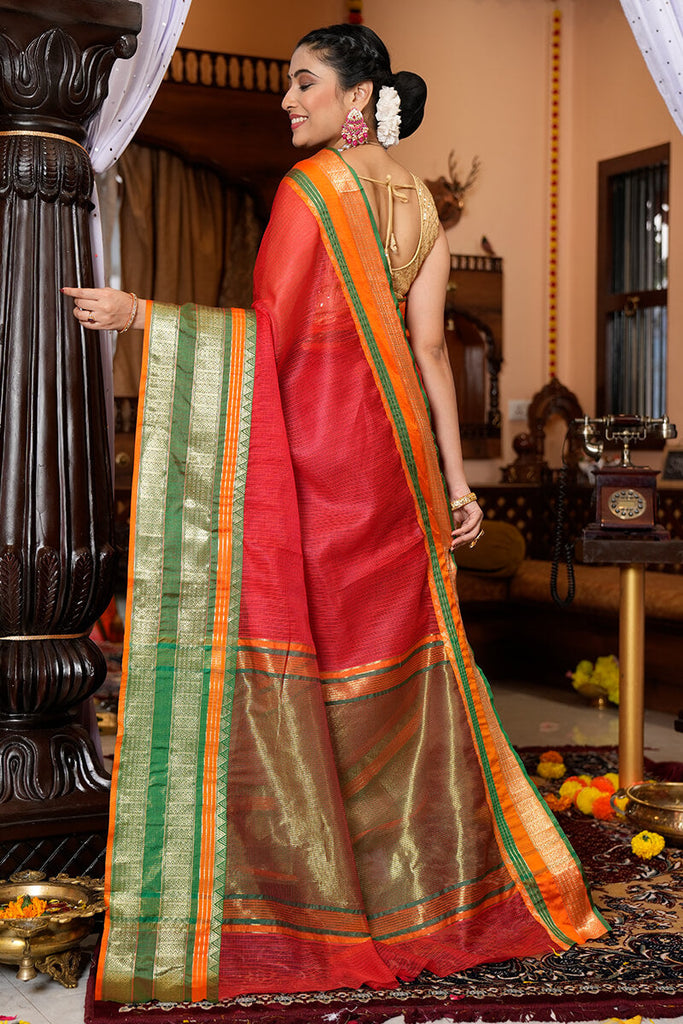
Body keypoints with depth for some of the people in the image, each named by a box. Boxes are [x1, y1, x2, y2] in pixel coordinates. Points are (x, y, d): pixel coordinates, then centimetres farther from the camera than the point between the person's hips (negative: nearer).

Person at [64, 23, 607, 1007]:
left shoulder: (310, 187, -8)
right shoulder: (418, 202, 12)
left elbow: (270, 335, -13)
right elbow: (429, 348, 7)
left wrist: (138, 314, -9)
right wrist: (455, 480, 7)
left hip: (313, 444, -7)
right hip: (394, 448, 7)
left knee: (284, 662, -2)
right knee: (394, 661, 14)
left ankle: (297, 903, 2)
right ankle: (428, 888, 24)